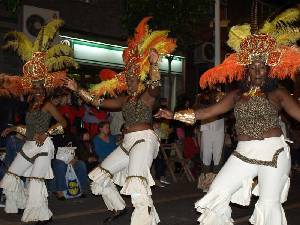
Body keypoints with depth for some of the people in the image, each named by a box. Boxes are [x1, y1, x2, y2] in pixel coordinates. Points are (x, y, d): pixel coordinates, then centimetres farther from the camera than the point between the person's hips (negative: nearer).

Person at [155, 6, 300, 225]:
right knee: (218, 194, 0)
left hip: (274, 152, -3)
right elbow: (207, 112, 10)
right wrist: (174, 115, 6)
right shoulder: (237, 95, 10)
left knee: (269, 204, -3)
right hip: (244, 153, 3)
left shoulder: (278, 94, 3)